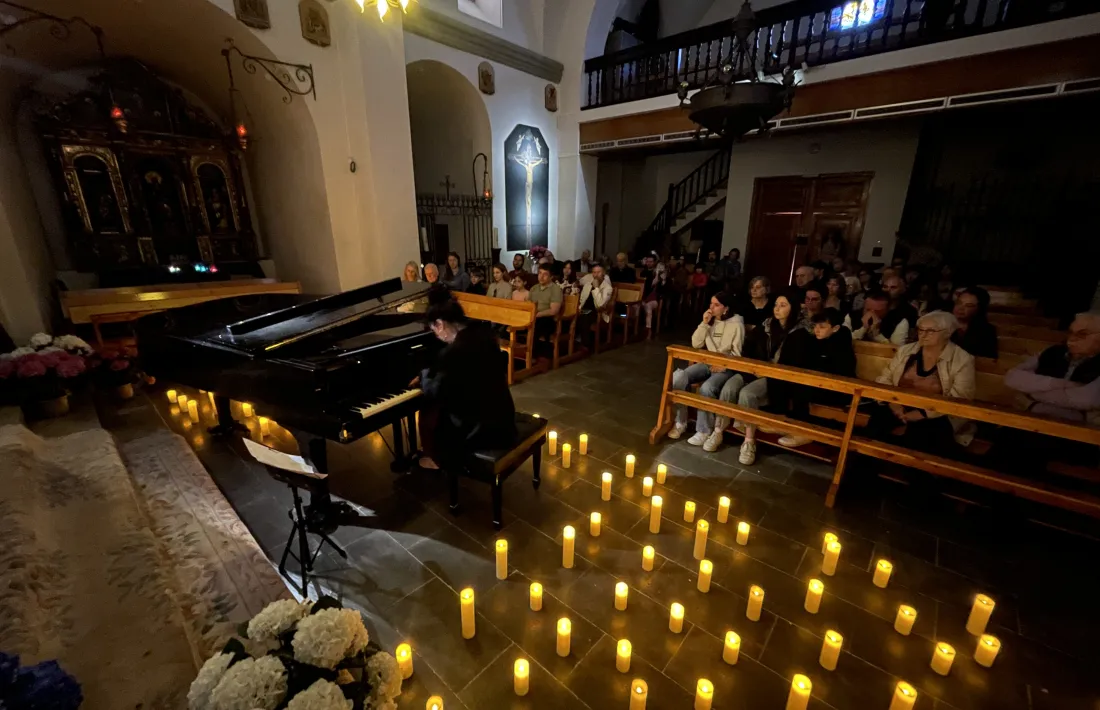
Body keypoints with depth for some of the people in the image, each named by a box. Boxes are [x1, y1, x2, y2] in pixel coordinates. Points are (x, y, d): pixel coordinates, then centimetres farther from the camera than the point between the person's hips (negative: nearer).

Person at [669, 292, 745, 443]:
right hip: (706, 363, 5)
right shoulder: (710, 320, 9)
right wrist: (704, 323, -8)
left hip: (726, 367, -5)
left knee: (706, 388, -35)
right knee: (678, 377, -22)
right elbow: (696, 344, 2)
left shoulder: (736, 324, -6)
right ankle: (680, 422, -9)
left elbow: (737, 353, -5)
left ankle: (704, 431, -16)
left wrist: (724, 366, -20)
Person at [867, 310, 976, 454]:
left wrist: (923, 413, -21)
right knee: (877, 423, -30)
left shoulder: (962, 360, -1)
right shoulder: (905, 351, 10)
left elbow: (959, 400, -10)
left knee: (918, 438, -35)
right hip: (900, 409, 3)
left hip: (935, 416, -2)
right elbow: (884, 379, 8)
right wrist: (892, 401, -12)